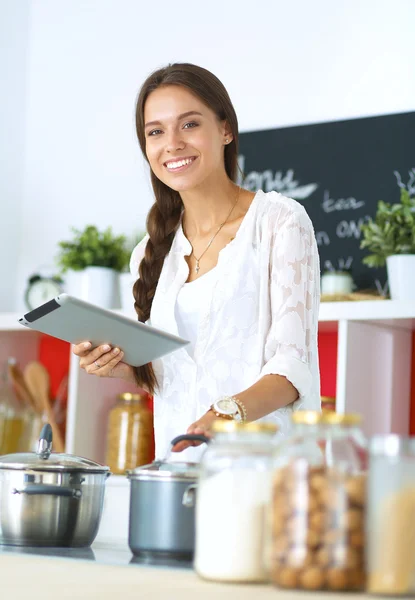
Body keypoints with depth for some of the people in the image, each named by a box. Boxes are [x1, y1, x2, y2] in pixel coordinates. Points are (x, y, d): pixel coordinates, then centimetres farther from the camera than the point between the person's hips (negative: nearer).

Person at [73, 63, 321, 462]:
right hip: (178, 465, 5)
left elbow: (293, 361, -8)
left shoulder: (279, 220, 0)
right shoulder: (151, 254, 15)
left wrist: (232, 410, -26)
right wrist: (121, 367, 2)